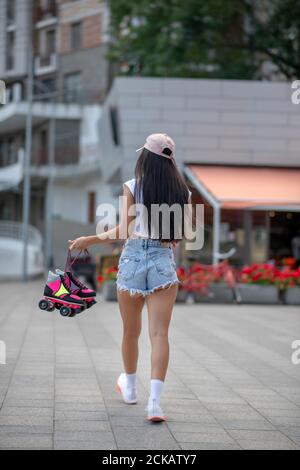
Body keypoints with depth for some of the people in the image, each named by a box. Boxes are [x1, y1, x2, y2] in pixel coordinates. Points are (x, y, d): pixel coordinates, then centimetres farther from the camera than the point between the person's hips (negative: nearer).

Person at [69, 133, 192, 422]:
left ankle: (129, 388, 35)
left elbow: (124, 231, -9)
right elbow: (181, 235, 7)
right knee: (159, 333, -4)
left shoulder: (132, 187, -4)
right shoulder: (182, 192, 5)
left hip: (133, 260, -1)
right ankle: (154, 401, -16)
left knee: (130, 331, 15)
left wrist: (88, 240, 2)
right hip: (164, 263, 1)